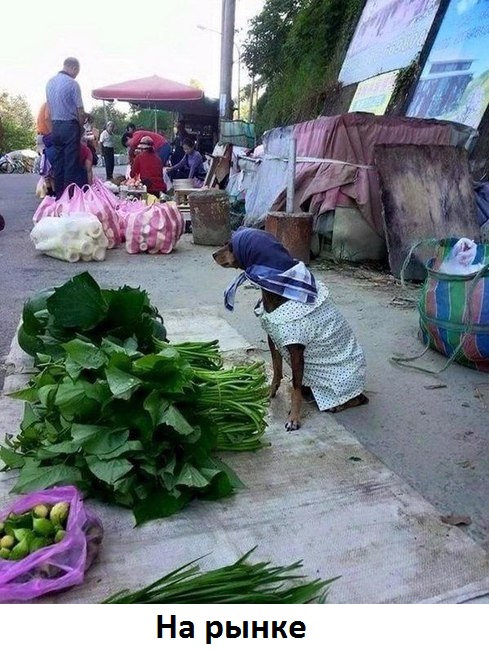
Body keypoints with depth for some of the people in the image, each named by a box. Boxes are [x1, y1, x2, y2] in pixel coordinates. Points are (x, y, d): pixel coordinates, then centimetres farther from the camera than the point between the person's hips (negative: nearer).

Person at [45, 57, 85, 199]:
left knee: (58, 161, 9)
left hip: (55, 126, 6)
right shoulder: (72, 83, -9)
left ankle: (58, 194, 12)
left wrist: (54, 124, 18)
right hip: (70, 125, -6)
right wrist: (81, 127, 5)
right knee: (71, 162, -3)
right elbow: (80, 111, -9)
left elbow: (49, 107, 12)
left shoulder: (50, 82, 10)